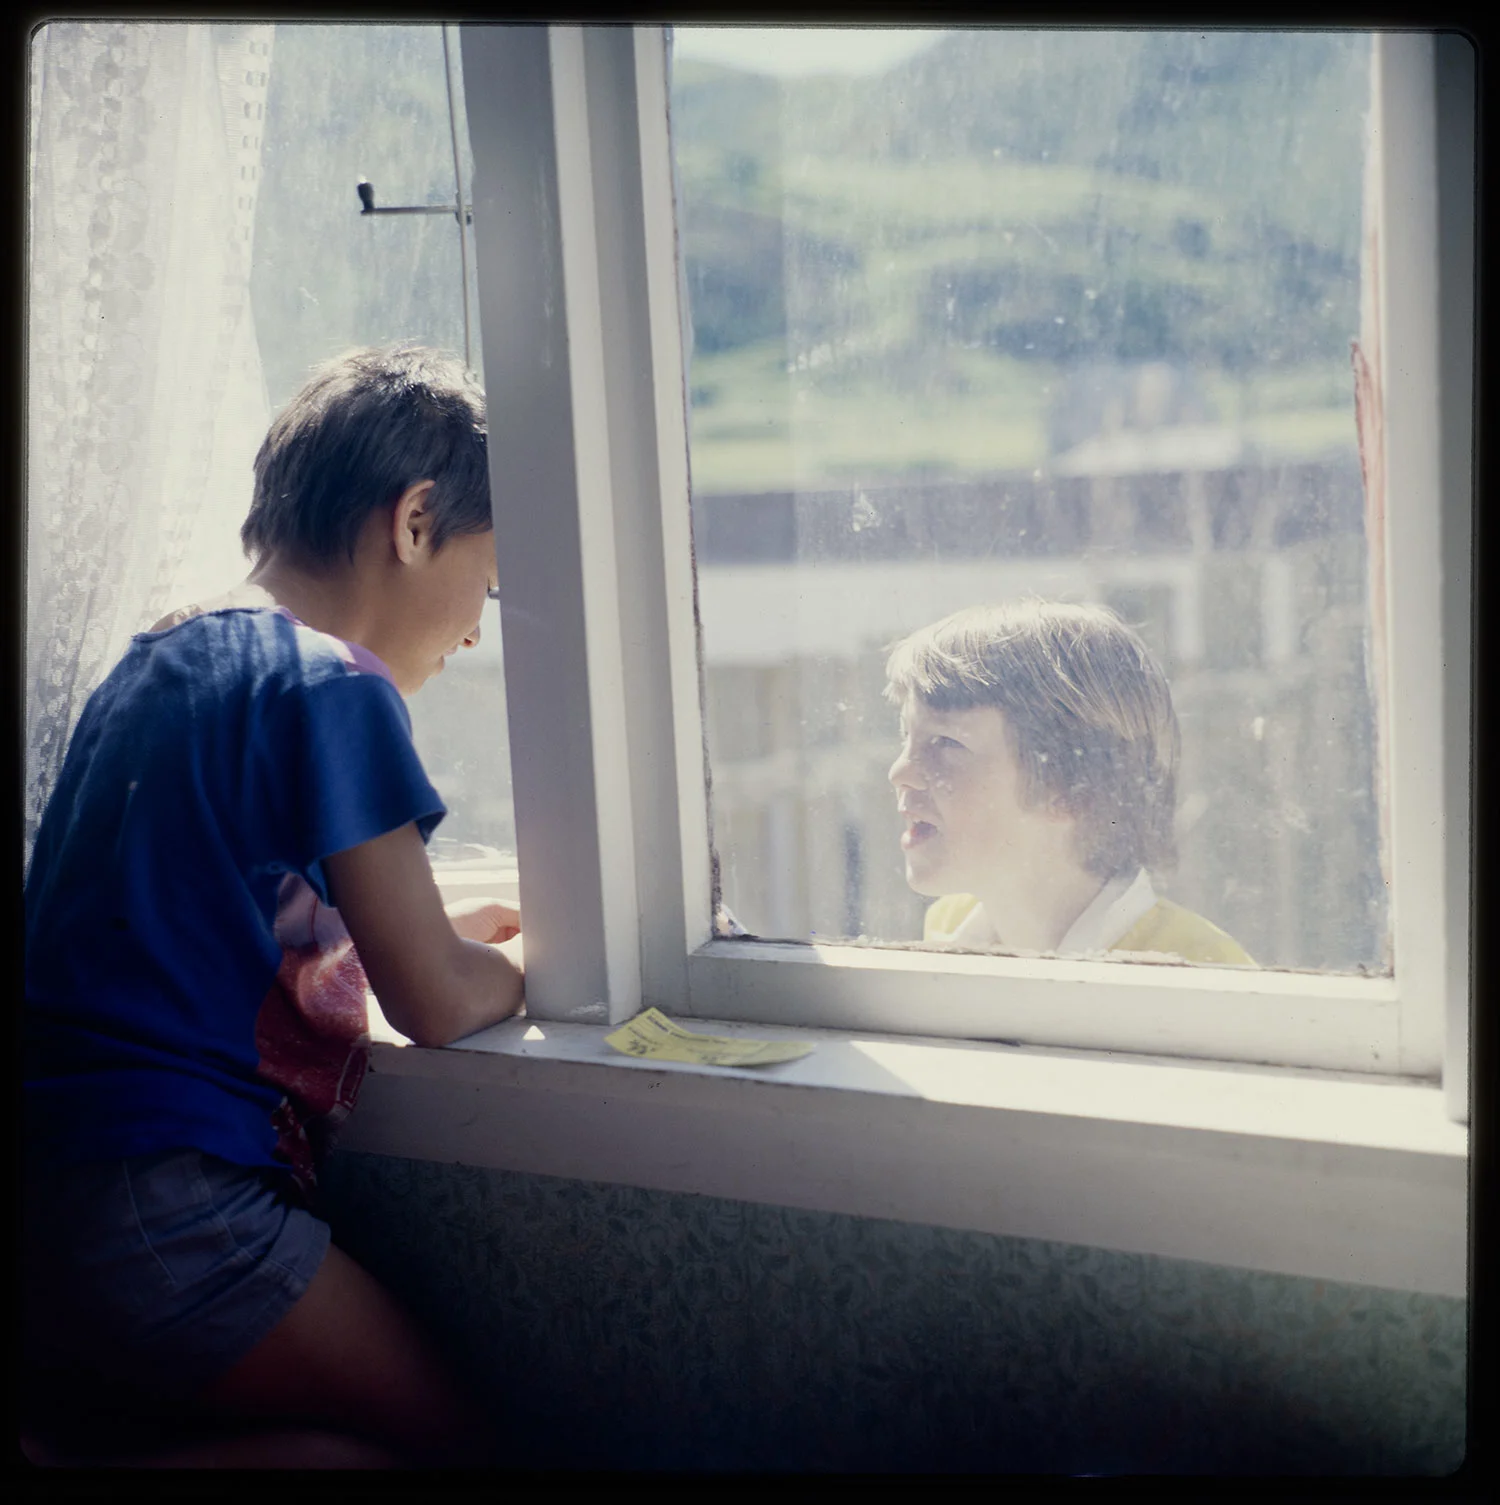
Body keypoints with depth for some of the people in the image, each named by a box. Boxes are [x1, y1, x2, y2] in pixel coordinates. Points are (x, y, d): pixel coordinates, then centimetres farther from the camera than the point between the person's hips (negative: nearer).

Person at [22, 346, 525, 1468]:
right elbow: (435, 1005, -8)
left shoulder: (163, 656, 16)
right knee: (449, 1439, 1)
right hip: (152, 1223, -9)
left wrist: (435, 925, 27)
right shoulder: (332, 688, -11)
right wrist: (527, 960, 14)